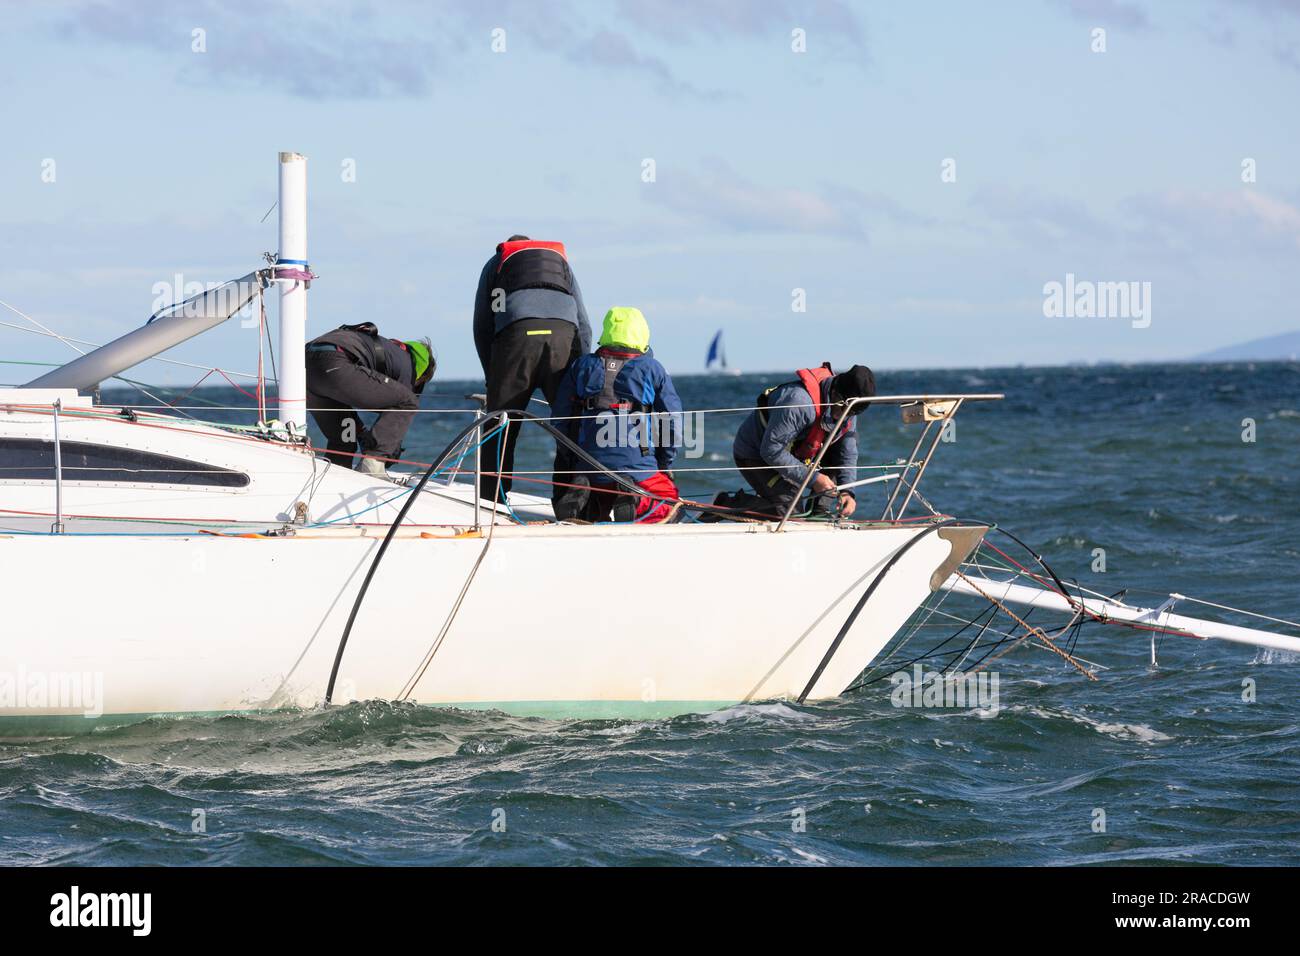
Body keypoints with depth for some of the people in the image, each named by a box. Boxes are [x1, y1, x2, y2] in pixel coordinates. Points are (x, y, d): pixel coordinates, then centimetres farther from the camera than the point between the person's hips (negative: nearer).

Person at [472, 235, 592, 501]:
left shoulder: (496, 263, 32)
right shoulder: (562, 262, 37)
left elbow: (482, 327, 23)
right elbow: (584, 327, 28)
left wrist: (493, 378, 24)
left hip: (517, 332, -1)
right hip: (564, 335, 1)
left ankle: (490, 502, -3)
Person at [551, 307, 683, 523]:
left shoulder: (581, 367, 8)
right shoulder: (652, 369, 2)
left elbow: (559, 421, 8)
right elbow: (673, 424, 2)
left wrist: (572, 462, 21)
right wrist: (662, 466, 17)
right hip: (638, 470, -4)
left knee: (597, 514, 32)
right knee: (669, 501, 21)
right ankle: (638, 505, -13)